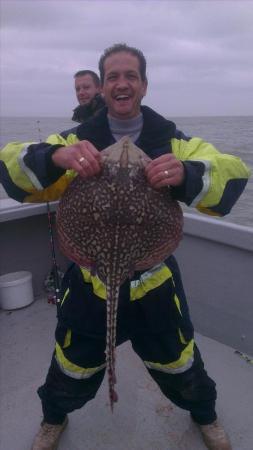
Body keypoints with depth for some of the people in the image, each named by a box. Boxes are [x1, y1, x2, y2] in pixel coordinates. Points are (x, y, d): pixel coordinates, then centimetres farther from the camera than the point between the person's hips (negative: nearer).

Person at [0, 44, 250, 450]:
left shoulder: (172, 140, -6)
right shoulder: (78, 139, -5)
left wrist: (186, 173, -42)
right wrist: (55, 156, -40)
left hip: (155, 280, 0)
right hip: (91, 280, 0)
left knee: (179, 363, 21)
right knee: (73, 367, 20)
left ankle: (205, 414, 56)